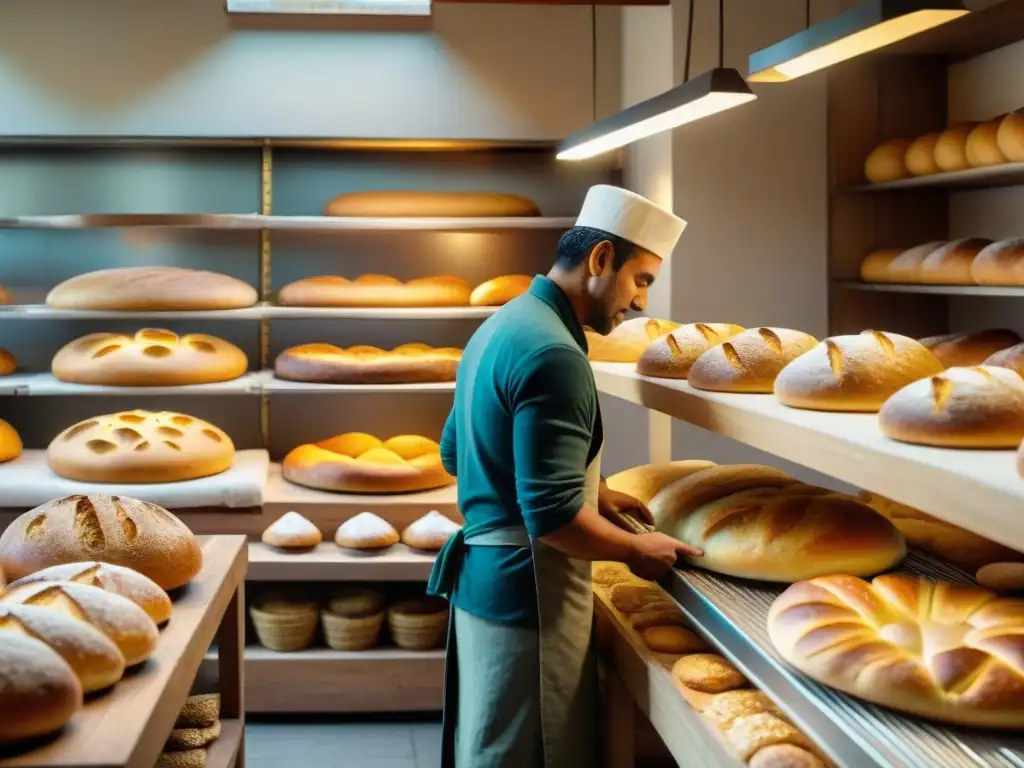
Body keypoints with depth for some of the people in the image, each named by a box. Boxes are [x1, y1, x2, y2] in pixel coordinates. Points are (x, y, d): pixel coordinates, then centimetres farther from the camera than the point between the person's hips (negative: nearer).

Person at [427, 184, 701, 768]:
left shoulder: (505, 324, 9)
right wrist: (637, 550, -8)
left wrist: (591, 491, 18)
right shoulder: (553, 354, -22)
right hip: (526, 592, -10)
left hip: (484, 574, 10)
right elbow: (553, 519, -26)